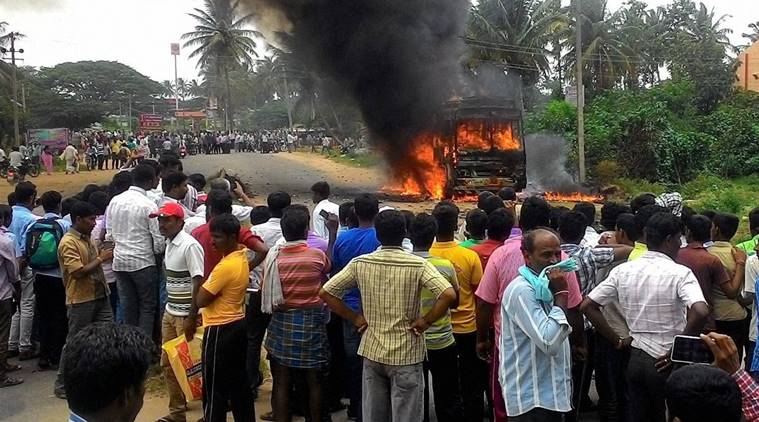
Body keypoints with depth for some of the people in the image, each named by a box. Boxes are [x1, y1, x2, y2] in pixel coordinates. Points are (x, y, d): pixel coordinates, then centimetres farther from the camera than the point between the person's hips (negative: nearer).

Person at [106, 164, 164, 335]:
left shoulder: (115, 201, 3)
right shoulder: (149, 205, -14)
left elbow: (109, 233, 9)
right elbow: (158, 239, -12)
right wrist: (158, 252, 8)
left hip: (119, 262, 6)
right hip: (143, 262, -5)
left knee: (128, 307, 14)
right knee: (147, 307, 6)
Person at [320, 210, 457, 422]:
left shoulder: (360, 263, -4)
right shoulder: (418, 265, -12)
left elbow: (325, 292, -1)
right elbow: (449, 295, -24)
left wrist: (355, 318, 3)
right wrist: (425, 321, -11)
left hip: (372, 351, 3)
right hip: (406, 354, -3)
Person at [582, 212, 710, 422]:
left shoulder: (623, 270, 1)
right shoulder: (680, 273, -13)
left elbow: (588, 305, 1)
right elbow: (700, 312, -29)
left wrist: (618, 341, 5)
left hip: (636, 359, 5)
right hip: (665, 364, -4)